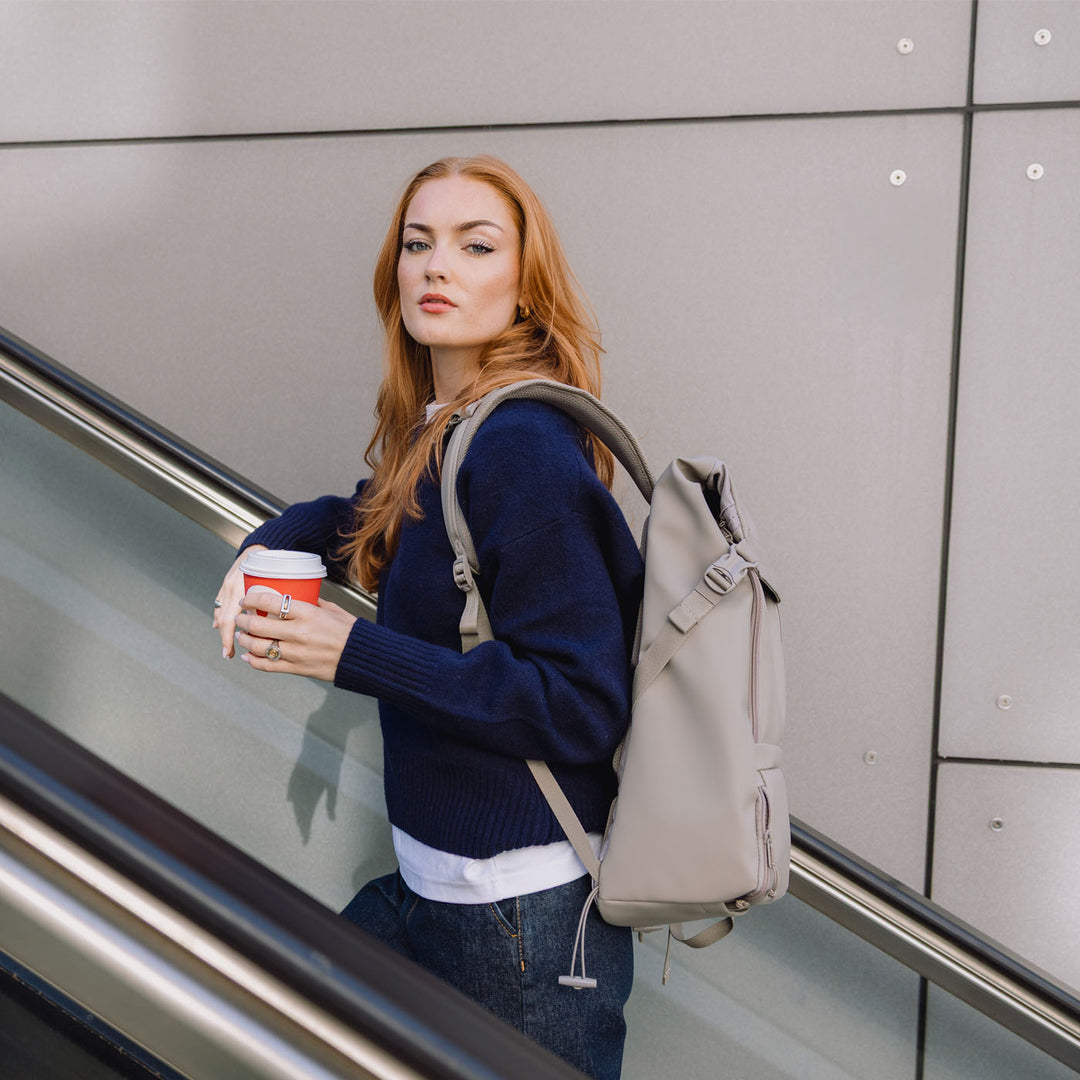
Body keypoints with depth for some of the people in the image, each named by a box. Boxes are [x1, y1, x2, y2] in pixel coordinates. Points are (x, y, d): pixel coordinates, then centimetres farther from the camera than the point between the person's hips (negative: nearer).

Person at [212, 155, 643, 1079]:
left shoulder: (523, 447, -21)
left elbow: (582, 706, -23)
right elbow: (378, 521, 27)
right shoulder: (440, 431, 6)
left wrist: (356, 654, -23)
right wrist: (266, 547, 6)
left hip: (521, 916, -9)